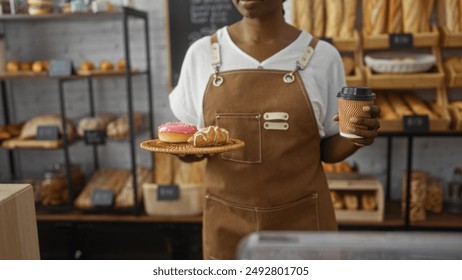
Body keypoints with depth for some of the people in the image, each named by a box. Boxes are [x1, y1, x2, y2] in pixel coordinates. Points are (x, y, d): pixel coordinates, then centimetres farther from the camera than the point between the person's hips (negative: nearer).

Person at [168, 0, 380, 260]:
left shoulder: (322, 56, -5)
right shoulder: (201, 53, -1)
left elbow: (328, 150, 2)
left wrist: (354, 138, -17)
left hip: (302, 220, 0)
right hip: (227, 224, 1)